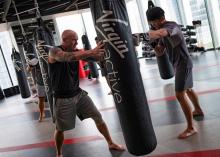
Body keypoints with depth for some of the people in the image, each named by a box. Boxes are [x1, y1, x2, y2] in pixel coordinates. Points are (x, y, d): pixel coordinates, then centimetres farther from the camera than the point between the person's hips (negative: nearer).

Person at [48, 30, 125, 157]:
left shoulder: (77, 51, -1)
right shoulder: (54, 51, -17)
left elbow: (95, 57, -10)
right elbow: (67, 57, -39)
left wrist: (102, 50, -31)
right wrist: (90, 52, -50)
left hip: (78, 93, 5)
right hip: (63, 98, -5)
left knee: (98, 117, 6)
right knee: (60, 129, 8)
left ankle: (111, 143, 23)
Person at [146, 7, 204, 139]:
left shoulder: (172, 26, -21)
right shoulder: (163, 30, 8)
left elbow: (160, 33, -48)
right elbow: (160, 53, 5)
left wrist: (150, 33, -35)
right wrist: (156, 46, -13)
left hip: (183, 63, -10)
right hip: (179, 64, 10)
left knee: (180, 95, -14)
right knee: (188, 89, 26)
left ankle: (191, 128, -8)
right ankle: (198, 110, 49)